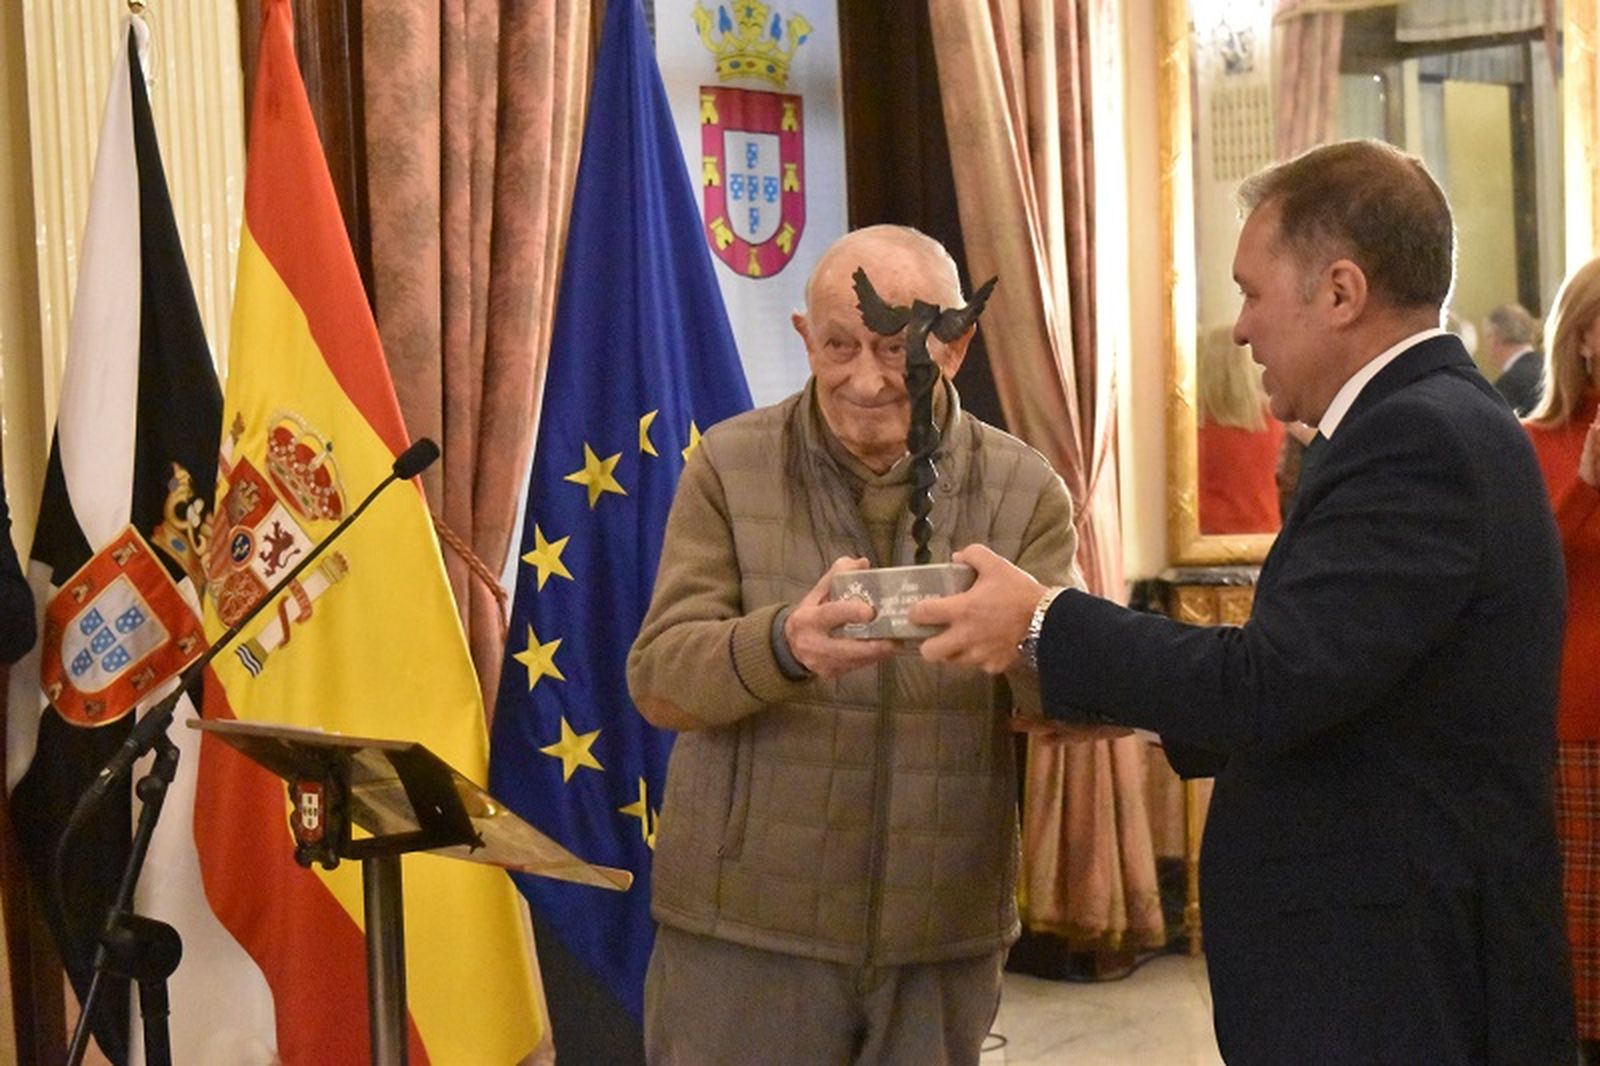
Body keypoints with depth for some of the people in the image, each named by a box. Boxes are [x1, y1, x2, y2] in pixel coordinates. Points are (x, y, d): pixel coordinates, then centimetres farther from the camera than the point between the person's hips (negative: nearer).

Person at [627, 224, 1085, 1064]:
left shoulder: (1023, 489, 1)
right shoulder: (730, 466, -2)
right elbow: (658, 681, -9)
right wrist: (782, 643, -30)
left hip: (943, 932, 1)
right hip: (743, 922, -1)